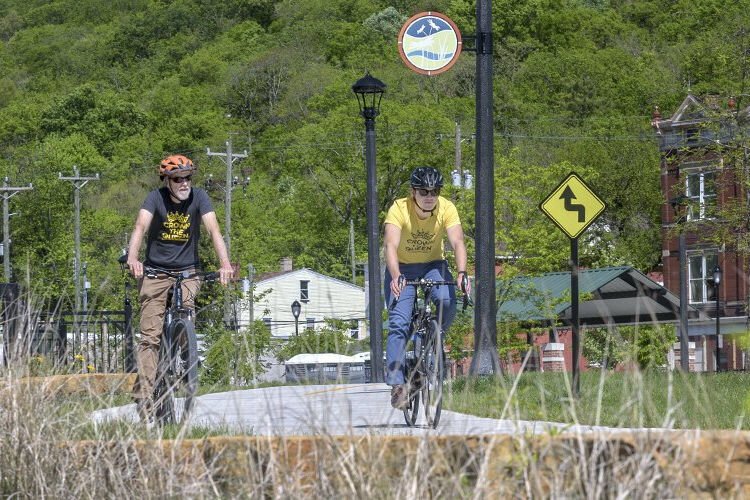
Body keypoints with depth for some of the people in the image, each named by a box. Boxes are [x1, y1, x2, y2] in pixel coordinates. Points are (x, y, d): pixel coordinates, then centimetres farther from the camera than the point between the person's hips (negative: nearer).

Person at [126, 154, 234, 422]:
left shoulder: (198, 197, -9)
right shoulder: (156, 198, -12)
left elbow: (214, 230, -19)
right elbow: (141, 227, -26)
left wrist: (225, 264, -35)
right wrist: (132, 259, -44)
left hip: (187, 271, 2)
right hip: (155, 271, -1)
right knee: (150, 336, -10)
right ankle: (144, 395, -16)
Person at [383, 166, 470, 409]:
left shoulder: (446, 208, -18)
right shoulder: (399, 209, -24)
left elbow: (457, 242, -27)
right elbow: (391, 245, -34)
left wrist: (462, 273, -45)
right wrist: (396, 277, -51)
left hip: (433, 264, 2)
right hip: (402, 268, -2)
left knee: (447, 302, -29)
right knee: (398, 323, -17)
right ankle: (397, 384, -17)